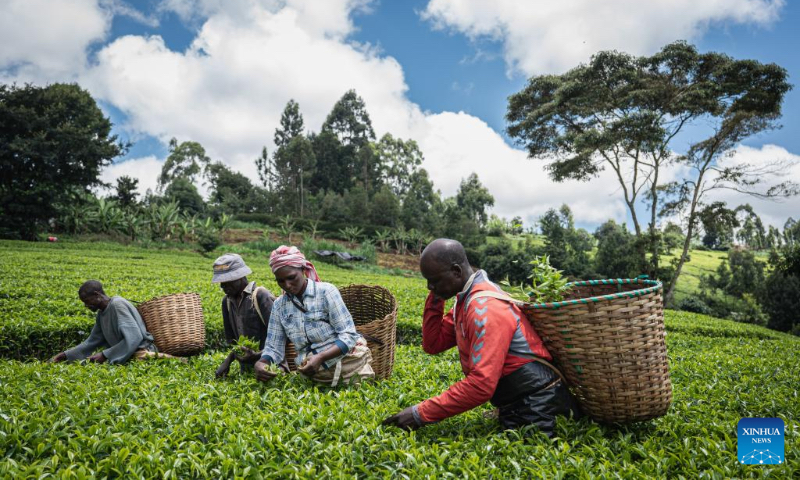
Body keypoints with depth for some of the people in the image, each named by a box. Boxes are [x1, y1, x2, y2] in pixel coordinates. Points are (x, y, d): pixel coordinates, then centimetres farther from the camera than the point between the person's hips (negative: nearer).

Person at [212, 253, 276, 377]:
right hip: (245, 368, 6)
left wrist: (259, 355, -26)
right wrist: (229, 359, 0)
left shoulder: (260, 296, -14)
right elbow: (231, 337, 15)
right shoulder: (227, 301, 7)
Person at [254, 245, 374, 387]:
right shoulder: (279, 305, 3)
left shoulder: (326, 292, -10)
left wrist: (320, 357, -26)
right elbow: (273, 347, 5)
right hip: (316, 374, 4)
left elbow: (348, 336, -12)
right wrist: (261, 363, -17)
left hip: (348, 364, -3)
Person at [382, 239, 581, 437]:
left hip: (534, 409, -9)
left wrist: (421, 413, -28)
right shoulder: (466, 299, 6)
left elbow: (481, 385, -32)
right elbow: (432, 344, 7)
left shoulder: (485, 308, -25)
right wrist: (435, 299, -4)